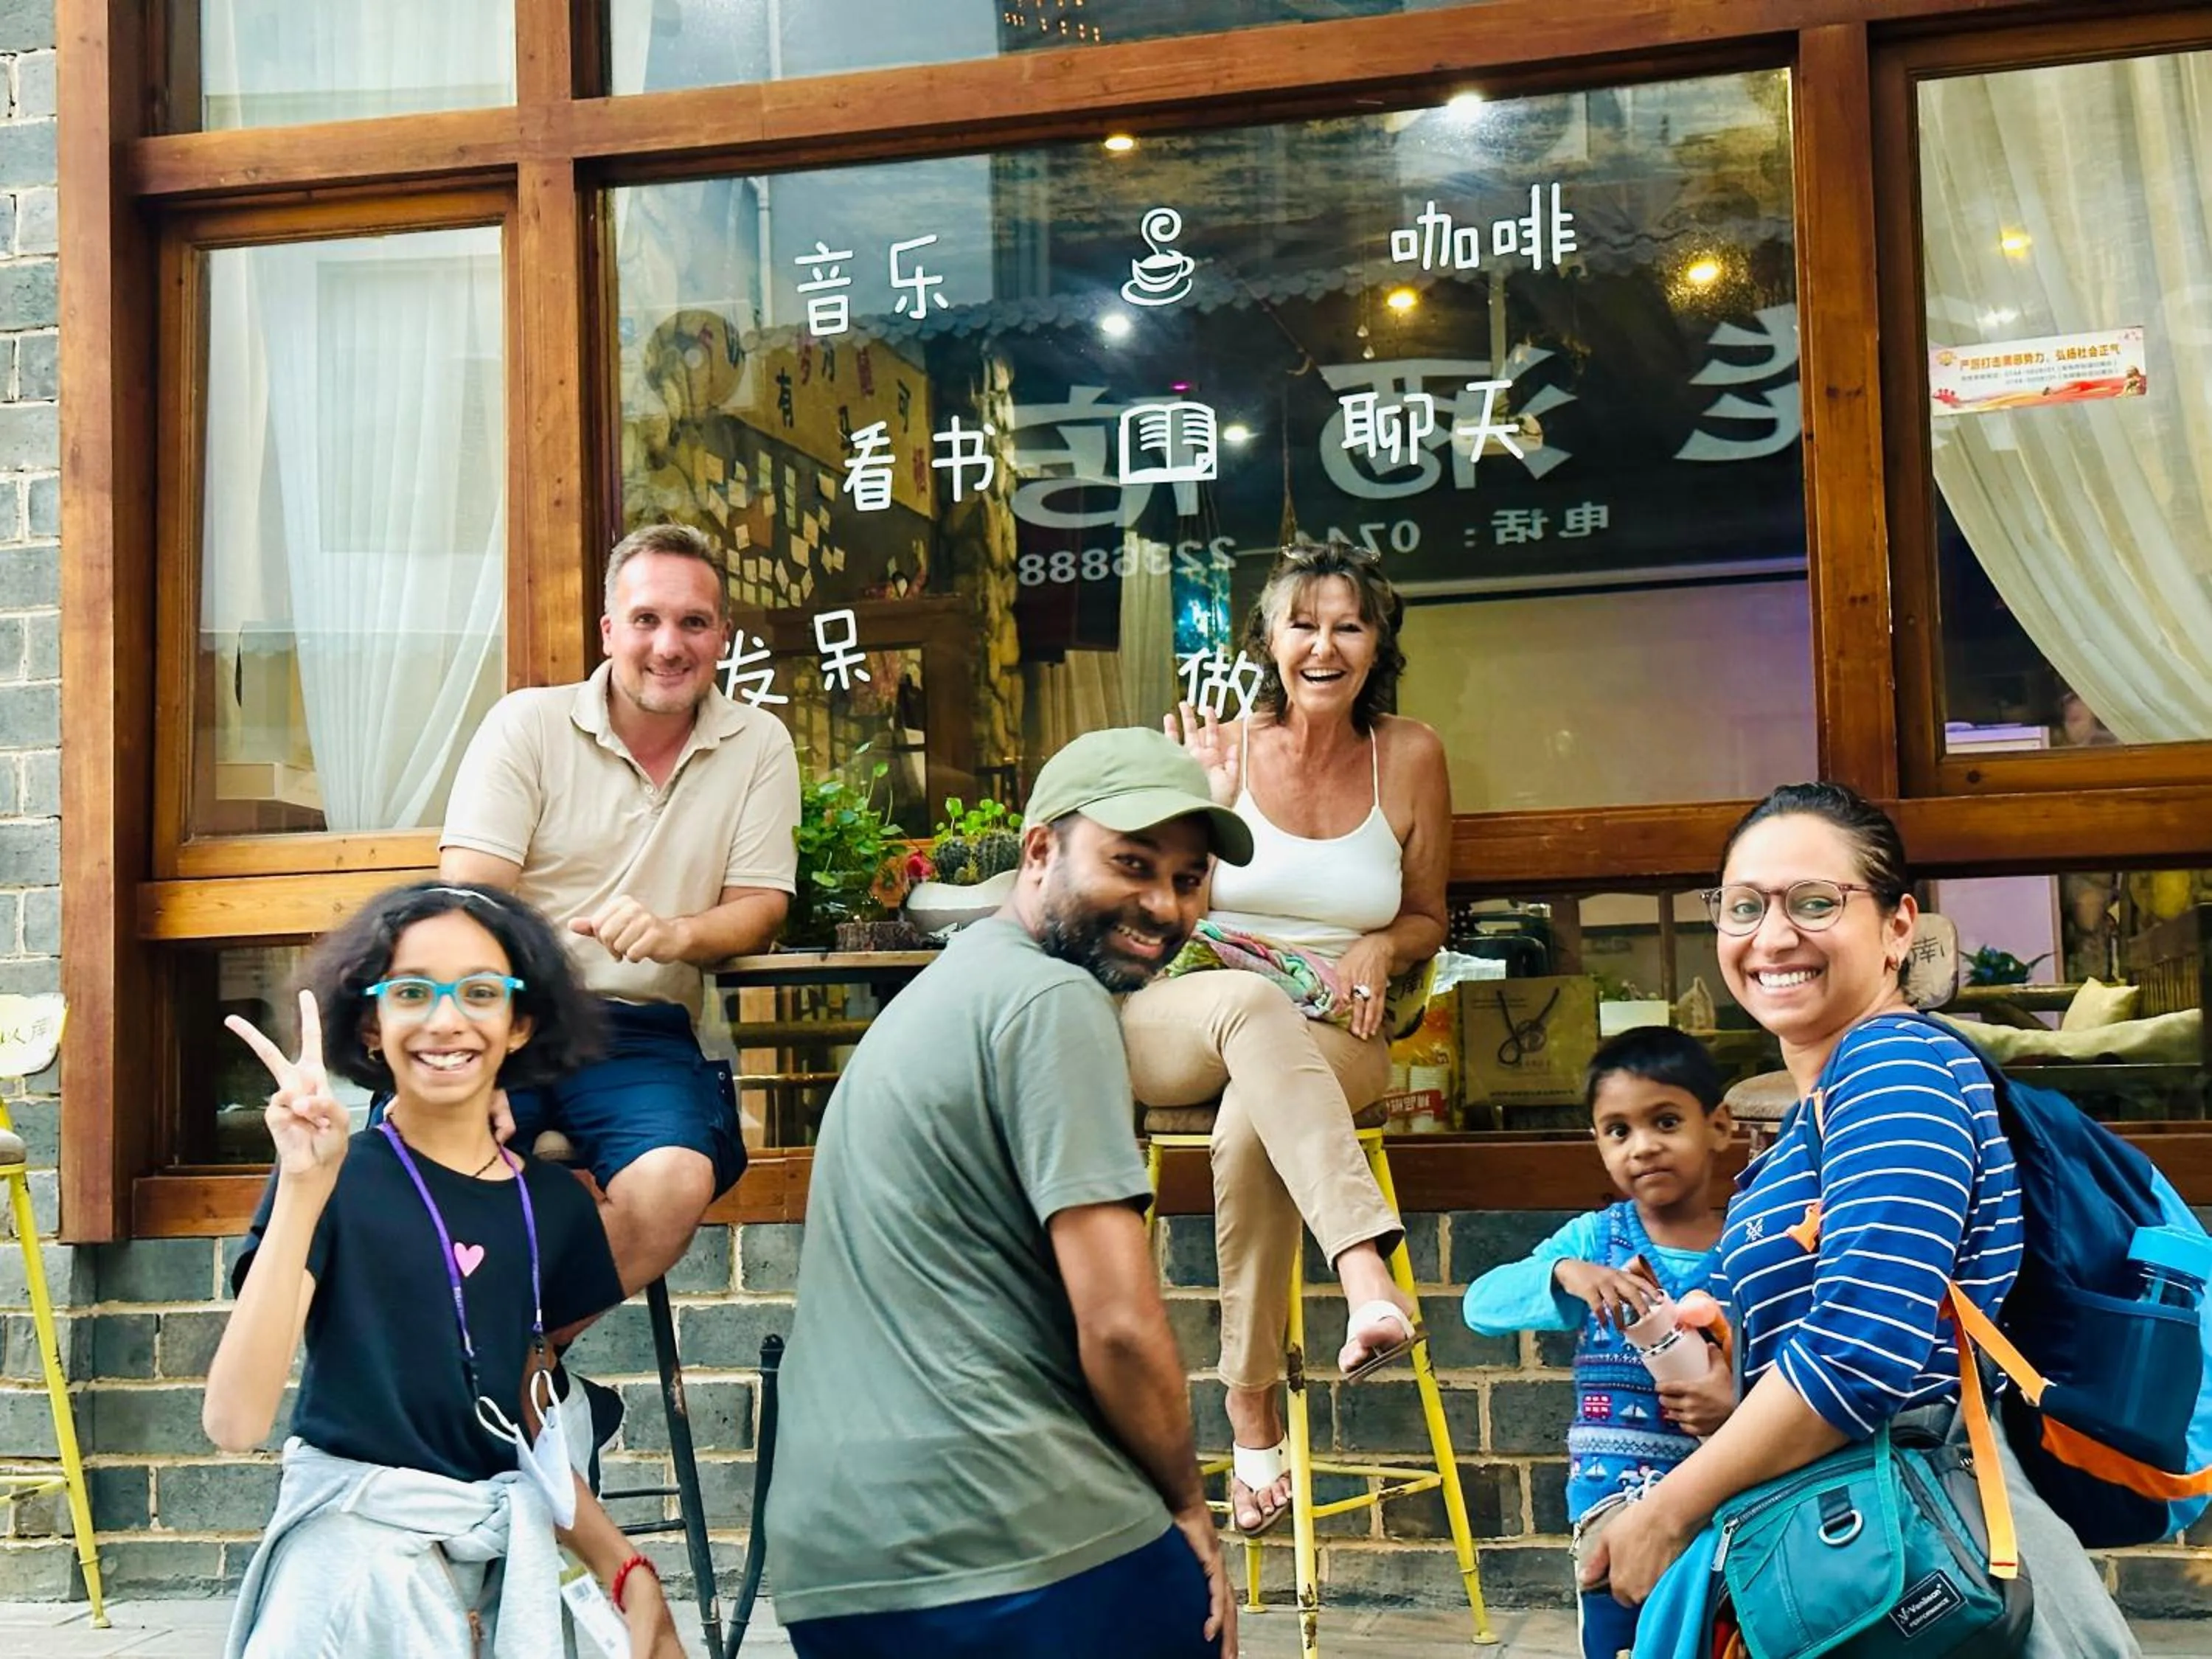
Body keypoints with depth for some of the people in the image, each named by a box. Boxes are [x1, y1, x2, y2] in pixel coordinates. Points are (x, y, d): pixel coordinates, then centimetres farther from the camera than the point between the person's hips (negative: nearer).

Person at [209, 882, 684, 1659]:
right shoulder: (338, 1174, -9)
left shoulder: (554, 1203, 4)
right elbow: (235, 1420, -20)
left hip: (509, 1563, 5)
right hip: (357, 1553, -4)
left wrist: (626, 1569, 3)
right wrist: (304, 1189, -26)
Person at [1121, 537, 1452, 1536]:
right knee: (1253, 1004, -39)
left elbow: (1426, 921, 16)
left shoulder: (1408, 758, 5)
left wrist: (1379, 950, -6)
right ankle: (1367, 1278, -55)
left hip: (1333, 1042, 1)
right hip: (1178, 1026, 0)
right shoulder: (1219, 750, 1)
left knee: (1252, 1125, -36)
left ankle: (1253, 1414, -27)